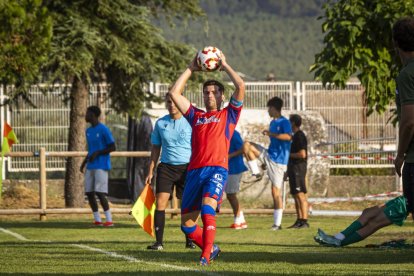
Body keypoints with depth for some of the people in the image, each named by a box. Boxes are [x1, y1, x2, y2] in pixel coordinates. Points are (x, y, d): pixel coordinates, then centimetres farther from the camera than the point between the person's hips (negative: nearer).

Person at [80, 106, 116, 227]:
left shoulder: (104, 130, -10)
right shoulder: (88, 131, 15)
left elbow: (112, 147, -9)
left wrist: (97, 153, -17)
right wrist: (84, 162, 14)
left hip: (101, 166, -8)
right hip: (90, 167, 8)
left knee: (100, 193, -15)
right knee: (89, 192, 2)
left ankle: (109, 220, -10)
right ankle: (97, 220, 10)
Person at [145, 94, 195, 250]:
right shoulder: (160, 123, 8)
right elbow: (155, 149, 15)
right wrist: (150, 172, 11)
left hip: (186, 167, -2)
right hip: (166, 167, 2)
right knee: (160, 202, -10)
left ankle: (189, 240, 15)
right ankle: (159, 242, -9)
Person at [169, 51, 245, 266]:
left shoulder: (228, 115, 15)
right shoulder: (196, 116, 23)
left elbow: (240, 86, 3)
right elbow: (174, 93, 18)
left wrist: (225, 66, 14)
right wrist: (191, 69, 22)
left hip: (217, 169, -5)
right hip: (194, 171, 5)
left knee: (207, 209, -29)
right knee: (187, 225, 3)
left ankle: (206, 254, -30)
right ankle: (211, 249, 26)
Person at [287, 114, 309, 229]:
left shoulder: (299, 136, -13)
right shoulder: (295, 136, 18)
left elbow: (302, 154, -20)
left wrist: (289, 155, -11)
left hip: (298, 167, -10)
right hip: (294, 168, 10)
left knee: (301, 195, -13)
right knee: (296, 196, 11)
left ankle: (304, 221, -16)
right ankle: (299, 220, 13)